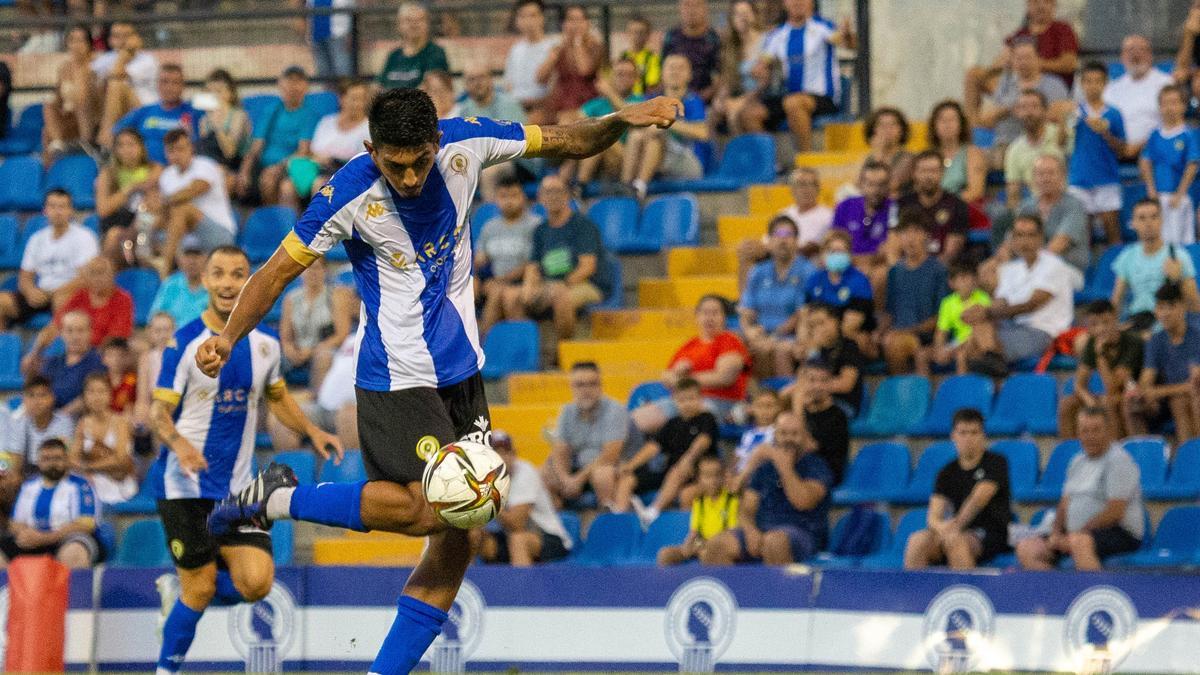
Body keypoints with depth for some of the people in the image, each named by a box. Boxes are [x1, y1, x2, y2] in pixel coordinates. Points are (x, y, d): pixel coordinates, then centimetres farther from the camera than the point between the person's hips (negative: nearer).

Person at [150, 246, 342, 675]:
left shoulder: (264, 344, 5)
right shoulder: (185, 343, -9)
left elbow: (276, 396, 23)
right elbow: (159, 410, -12)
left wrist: (311, 432, 11)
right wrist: (177, 441, -32)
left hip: (237, 489, 4)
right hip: (186, 488, -4)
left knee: (256, 582, -10)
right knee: (200, 590, -7)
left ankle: (178, 590, 18)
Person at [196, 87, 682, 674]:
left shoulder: (464, 145, -6)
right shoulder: (349, 194, -18)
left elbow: (563, 142, 8)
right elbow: (281, 269, -10)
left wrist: (622, 120, -9)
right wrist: (228, 337, -23)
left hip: (460, 371, 6)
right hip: (396, 377, -6)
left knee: (455, 543, 3)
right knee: (427, 510, -21)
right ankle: (278, 500, -4)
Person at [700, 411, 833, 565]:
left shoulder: (815, 466, 3)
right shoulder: (765, 468, 18)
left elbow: (803, 502, -15)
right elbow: (745, 510, 14)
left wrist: (784, 468, -11)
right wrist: (750, 531, -8)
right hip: (761, 531, 5)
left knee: (773, 541, -41)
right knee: (715, 546, -20)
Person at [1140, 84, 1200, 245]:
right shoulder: (1155, 136, 8)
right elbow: (1145, 163, 7)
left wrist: (1179, 195, -13)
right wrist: (1151, 190, -5)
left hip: (1179, 197, -4)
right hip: (1156, 196, 4)